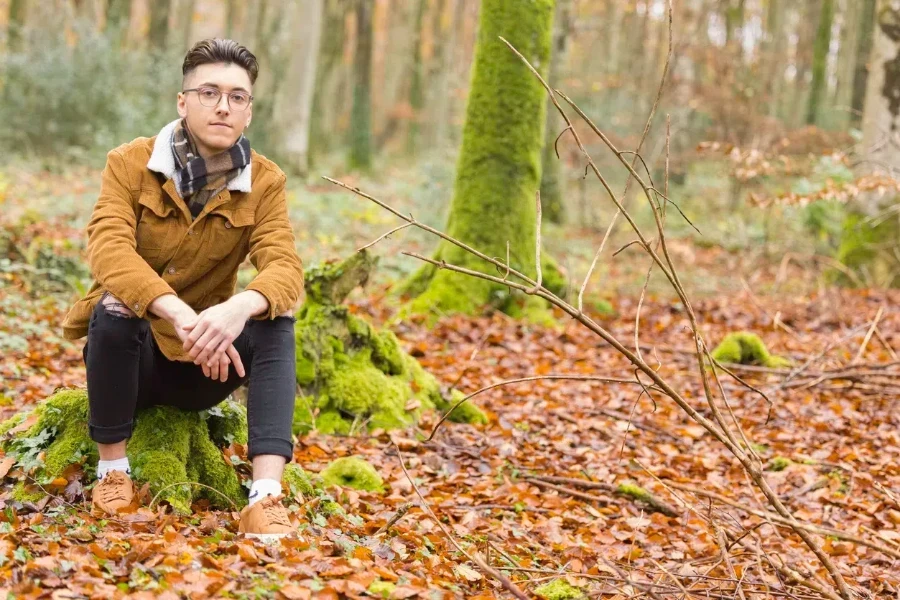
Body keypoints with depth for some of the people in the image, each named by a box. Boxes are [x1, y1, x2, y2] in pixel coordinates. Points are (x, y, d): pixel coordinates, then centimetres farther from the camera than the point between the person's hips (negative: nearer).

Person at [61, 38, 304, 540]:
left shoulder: (265, 182, -5)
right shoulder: (130, 163, -11)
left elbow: (285, 267, -21)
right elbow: (108, 248, -28)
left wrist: (241, 307, -45)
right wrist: (180, 314, -45)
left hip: (204, 365, 2)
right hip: (134, 355, -1)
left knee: (276, 320, -25)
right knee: (114, 308, -32)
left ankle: (267, 498, -34)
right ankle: (113, 471, -13)